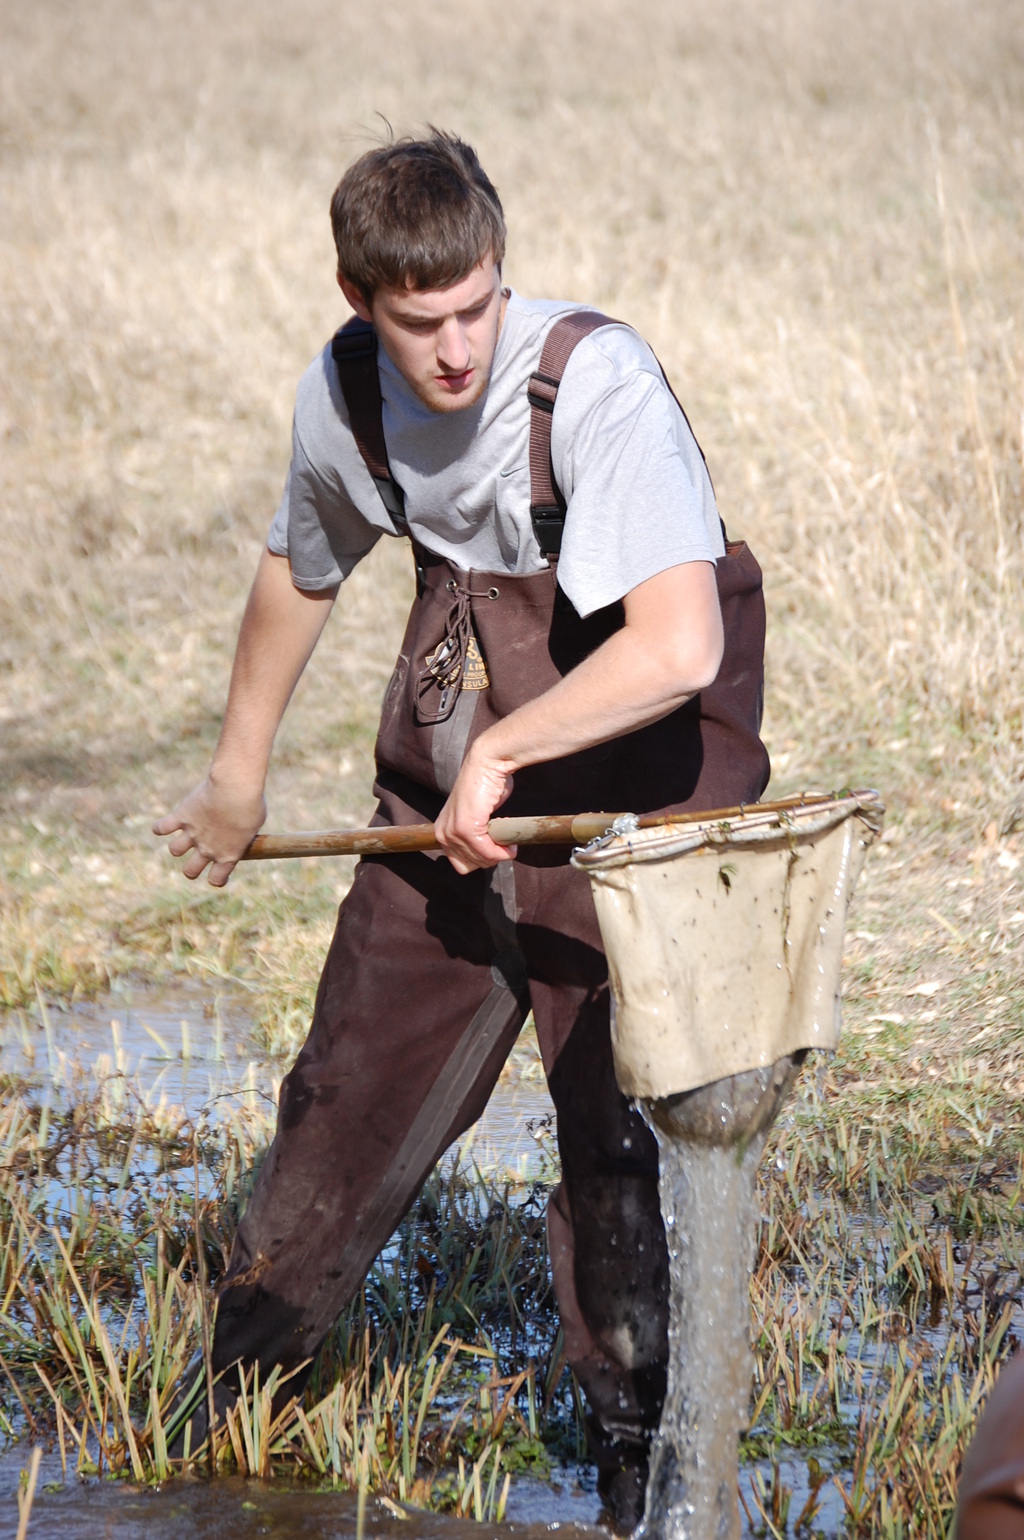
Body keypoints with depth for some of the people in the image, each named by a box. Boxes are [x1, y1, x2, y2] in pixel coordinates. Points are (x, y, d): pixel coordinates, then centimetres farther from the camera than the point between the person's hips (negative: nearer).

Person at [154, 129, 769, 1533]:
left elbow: (677, 647, -35)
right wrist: (240, 771, 28)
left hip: (626, 740, -5)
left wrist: (501, 755, -26)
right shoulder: (344, 394, -5)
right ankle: (240, 1377, 26)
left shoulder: (597, 381, -26)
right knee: (361, 1060, 10)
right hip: (452, 760, 5)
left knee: (608, 1088, -8)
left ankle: (626, 1424, 8)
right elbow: (301, 570, 17)